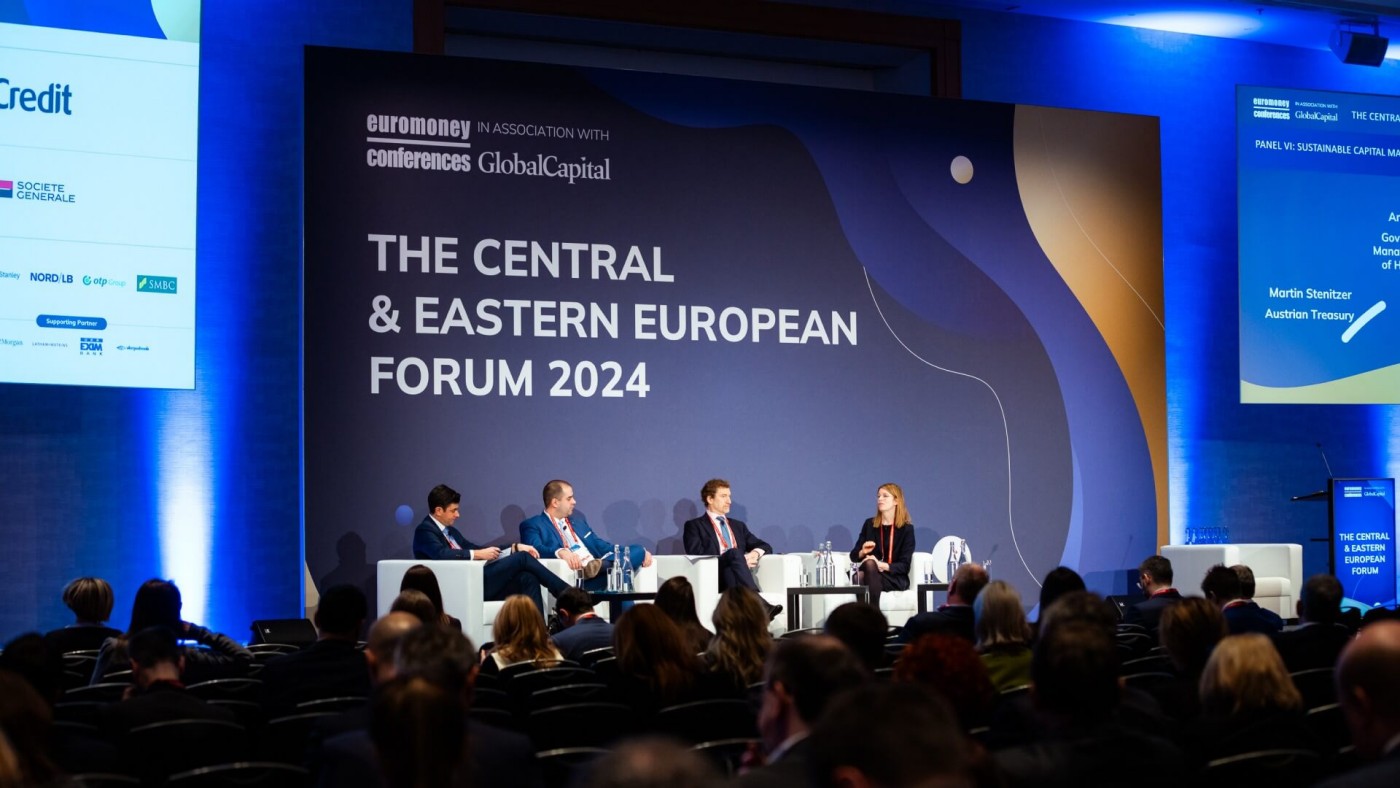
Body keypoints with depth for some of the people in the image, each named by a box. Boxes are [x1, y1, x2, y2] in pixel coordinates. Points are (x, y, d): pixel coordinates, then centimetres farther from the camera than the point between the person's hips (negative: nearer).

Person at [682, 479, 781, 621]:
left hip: (735, 576, 4)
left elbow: (765, 546, 24)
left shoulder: (738, 525, 30)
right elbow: (697, 555, -4)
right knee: (734, 552, -33)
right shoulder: (694, 526, 13)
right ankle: (760, 605, -50)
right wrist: (740, 559, -11)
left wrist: (755, 553, -4)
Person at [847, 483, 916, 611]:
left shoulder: (907, 529, 4)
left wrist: (882, 565, -21)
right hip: (869, 574, 3)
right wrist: (862, 552, -10)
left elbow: (904, 566, -4)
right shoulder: (870, 524, 14)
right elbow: (853, 556, 14)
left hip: (895, 578, -3)